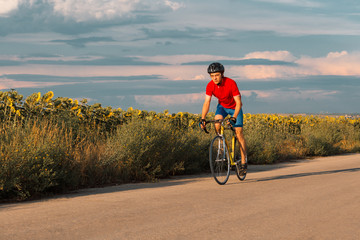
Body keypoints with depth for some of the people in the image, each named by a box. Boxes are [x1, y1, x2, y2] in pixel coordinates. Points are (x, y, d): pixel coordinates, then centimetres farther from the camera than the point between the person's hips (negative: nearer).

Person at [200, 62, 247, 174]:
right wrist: (203, 119, -34)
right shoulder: (210, 86, -21)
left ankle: (244, 161, -4)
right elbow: (207, 103, -22)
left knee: (239, 132, -11)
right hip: (222, 106, 3)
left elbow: (238, 103, -31)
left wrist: (234, 117, -44)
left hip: (234, 107, -3)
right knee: (217, 122, -28)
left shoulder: (231, 83, -32)